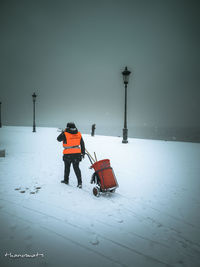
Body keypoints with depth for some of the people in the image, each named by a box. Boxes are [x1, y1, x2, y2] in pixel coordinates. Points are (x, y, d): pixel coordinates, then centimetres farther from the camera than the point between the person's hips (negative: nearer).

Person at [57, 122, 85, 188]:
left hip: (68, 154, -3)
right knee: (76, 168, 9)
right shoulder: (79, 134, 1)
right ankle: (80, 182, 2)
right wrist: (83, 152, 15)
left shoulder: (65, 134, -12)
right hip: (77, 154, 3)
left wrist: (63, 132, 13)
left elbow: (58, 139, 5)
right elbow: (82, 144, 7)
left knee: (67, 167, 18)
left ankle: (66, 180, 33)